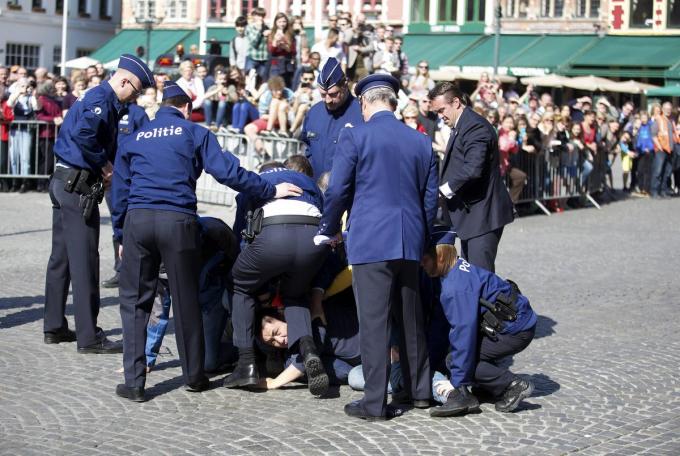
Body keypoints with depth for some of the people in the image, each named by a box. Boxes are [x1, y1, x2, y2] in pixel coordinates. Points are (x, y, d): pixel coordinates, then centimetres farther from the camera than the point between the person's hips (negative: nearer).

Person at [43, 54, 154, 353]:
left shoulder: (94, 96, 16)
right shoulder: (101, 100, -15)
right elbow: (83, 132, -31)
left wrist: (106, 163, 5)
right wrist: (102, 162, -17)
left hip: (62, 181, 10)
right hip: (79, 185, -10)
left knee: (61, 257, 15)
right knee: (85, 261, -7)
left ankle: (54, 327, 23)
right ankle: (88, 337, -4)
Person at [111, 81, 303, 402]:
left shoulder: (135, 138, 22)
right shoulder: (194, 133, 12)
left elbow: (119, 191, 22)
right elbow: (227, 171, 1)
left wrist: (121, 236, 27)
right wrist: (270, 191, 7)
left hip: (137, 219, 2)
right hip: (178, 220, -2)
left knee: (134, 302, 7)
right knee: (185, 300, 9)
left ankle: (134, 382, 3)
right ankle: (194, 376, 21)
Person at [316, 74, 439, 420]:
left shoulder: (354, 137, -5)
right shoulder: (422, 142, 10)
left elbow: (337, 191, -5)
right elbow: (430, 198, 13)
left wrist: (327, 232, 10)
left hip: (370, 241, -5)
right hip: (410, 241, 5)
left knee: (374, 322, -3)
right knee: (411, 317, 16)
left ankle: (375, 403, -2)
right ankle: (419, 390, 26)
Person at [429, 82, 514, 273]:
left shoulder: (475, 126, -17)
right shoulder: (462, 126, 17)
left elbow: (473, 169, -29)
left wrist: (445, 189, -18)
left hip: (483, 215, -11)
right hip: (472, 214, 11)